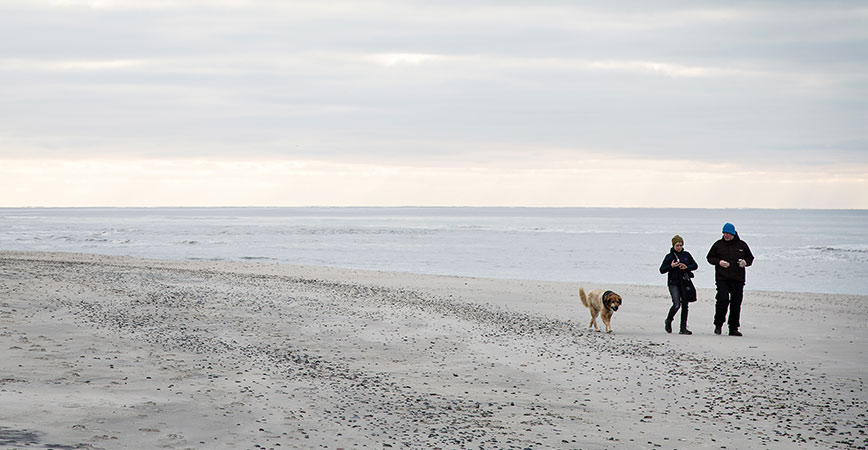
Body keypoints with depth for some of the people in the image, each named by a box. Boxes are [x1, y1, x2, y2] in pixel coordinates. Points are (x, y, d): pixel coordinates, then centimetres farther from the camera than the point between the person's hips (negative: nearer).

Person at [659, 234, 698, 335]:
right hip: (673, 283, -3)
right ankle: (669, 321, 13)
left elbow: (695, 265, 10)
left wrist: (687, 267, -9)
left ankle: (683, 328, 8)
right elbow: (662, 270, 1)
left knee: (684, 305, 2)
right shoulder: (669, 256, 1)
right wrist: (671, 266, -15)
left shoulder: (686, 255, 9)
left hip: (685, 283, 3)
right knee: (676, 305, -15)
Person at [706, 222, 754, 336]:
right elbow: (710, 257, 12)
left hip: (738, 280, 2)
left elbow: (750, 258, 17)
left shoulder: (742, 245, 9)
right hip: (722, 279, -2)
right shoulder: (718, 244, 7)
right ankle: (718, 324, 0)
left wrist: (745, 262, -5)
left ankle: (733, 328, 10)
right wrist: (719, 262, -7)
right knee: (723, 300, -16)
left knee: (736, 303, 3)